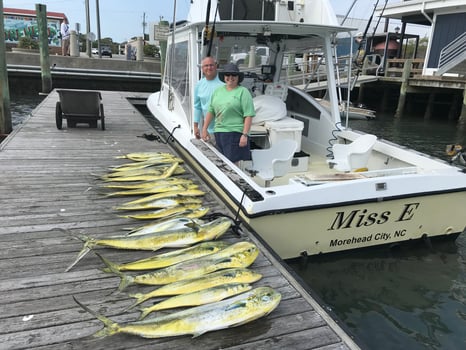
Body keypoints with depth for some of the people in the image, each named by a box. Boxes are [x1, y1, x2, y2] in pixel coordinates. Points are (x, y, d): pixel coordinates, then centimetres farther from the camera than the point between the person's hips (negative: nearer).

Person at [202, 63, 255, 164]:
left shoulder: (243, 92, -2)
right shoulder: (218, 91, 15)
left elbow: (248, 116, -9)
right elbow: (211, 111, 18)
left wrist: (245, 135, -17)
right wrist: (204, 129, 12)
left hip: (235, 133, -5)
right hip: (218, 132, 5)